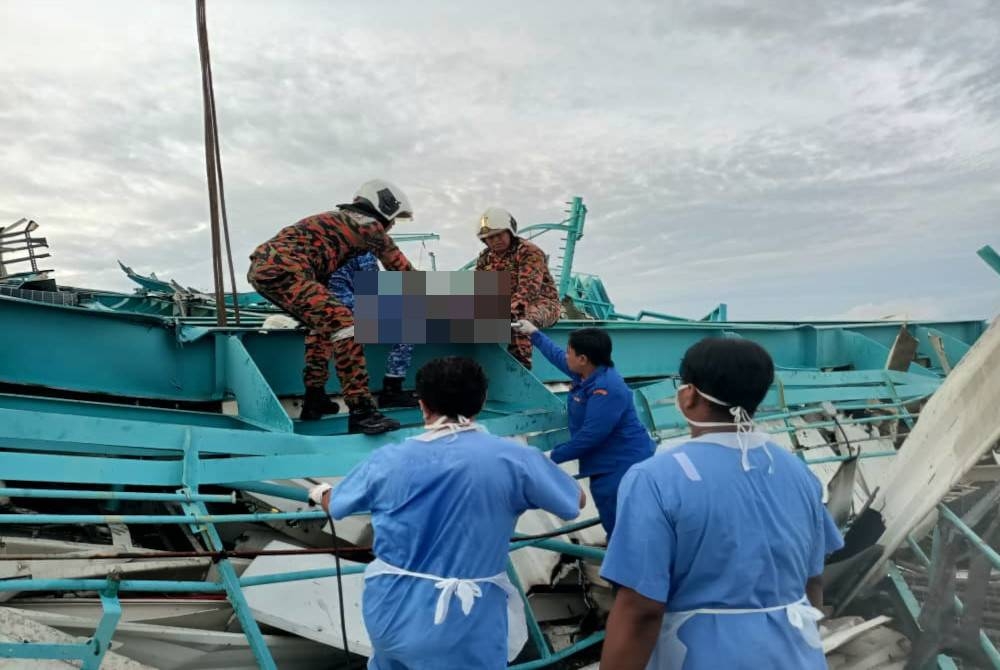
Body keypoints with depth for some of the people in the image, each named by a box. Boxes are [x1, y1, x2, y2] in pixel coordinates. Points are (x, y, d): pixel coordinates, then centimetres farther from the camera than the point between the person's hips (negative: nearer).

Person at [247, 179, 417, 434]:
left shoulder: (341, 219, 29)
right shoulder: (370, 225, 4)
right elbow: (403, 271, 11)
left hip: (260, 267, 10)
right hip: (283, 270, -10)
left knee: (325, 322, 23)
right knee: (342, 322, -16)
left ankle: (314, 400, 26)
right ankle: (360, 411, -21)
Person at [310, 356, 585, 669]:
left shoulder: (387, 460, -6)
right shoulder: (512, 459, -14)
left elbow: (334, 504, 14)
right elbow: (576, 501, 2)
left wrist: (320, 491, 38)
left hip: (390, 614, 4)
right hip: (464, 631, -3)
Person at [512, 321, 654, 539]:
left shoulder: (606, 389, -27)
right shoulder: (586, 373, 5)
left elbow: (590, 435, -28)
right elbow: (557, 356, 26)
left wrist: (555, 456, -18)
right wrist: (534, 334, 32)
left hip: (624, 466, -10)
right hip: (608, 465, 10)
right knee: (614, 523, 19)